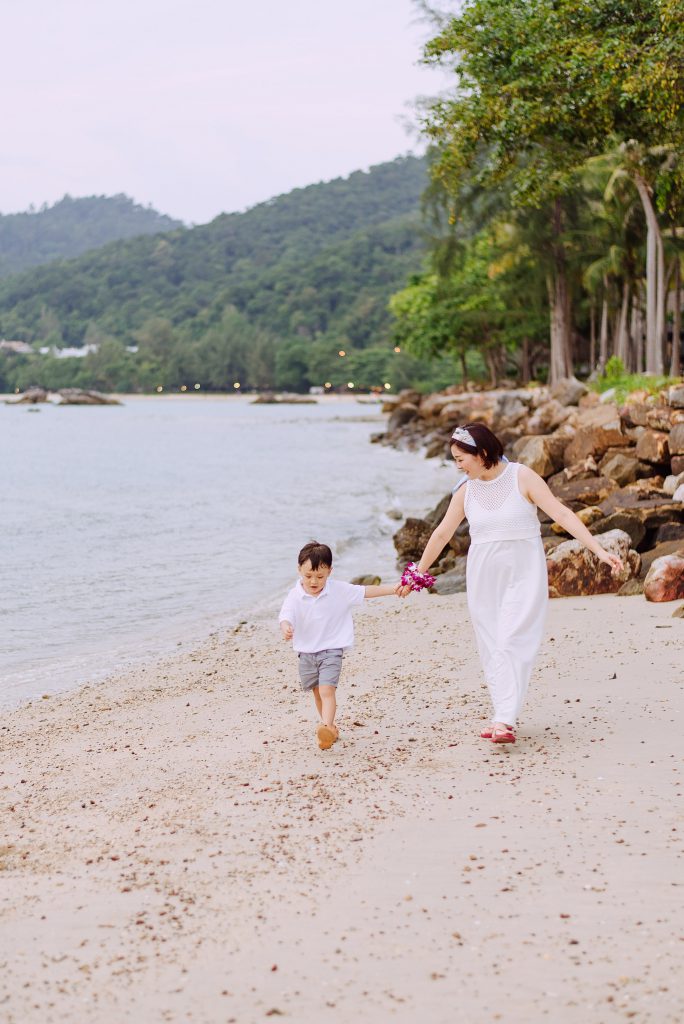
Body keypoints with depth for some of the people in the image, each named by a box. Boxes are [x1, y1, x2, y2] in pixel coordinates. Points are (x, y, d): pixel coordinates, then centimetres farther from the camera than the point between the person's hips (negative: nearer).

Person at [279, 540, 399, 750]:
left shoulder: (339, 591, -9)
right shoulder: (295, 596, -10)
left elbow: (366, 592, -4)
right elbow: (286, 615, -23)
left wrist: (393, 589, -11)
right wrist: (286, 628, -47)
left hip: (331, 650, -3)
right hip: (306, 652, 3)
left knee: (327, 690, -19)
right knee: (317, 692, 15)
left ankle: (326, 728, -32)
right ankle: (330, 726, 31)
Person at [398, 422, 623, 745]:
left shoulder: (522, 477, -8)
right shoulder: (466, 491, 5)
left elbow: (562, 514, -12)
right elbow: (442, 534, 16)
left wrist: (599, 550, -19)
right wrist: (416, 575, 22)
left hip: (523, 574, -4)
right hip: (484, 577, 5)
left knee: (511, 643, -14)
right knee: (490, 647, 3)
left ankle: (505, 721, -20)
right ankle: (503, 715, 12)